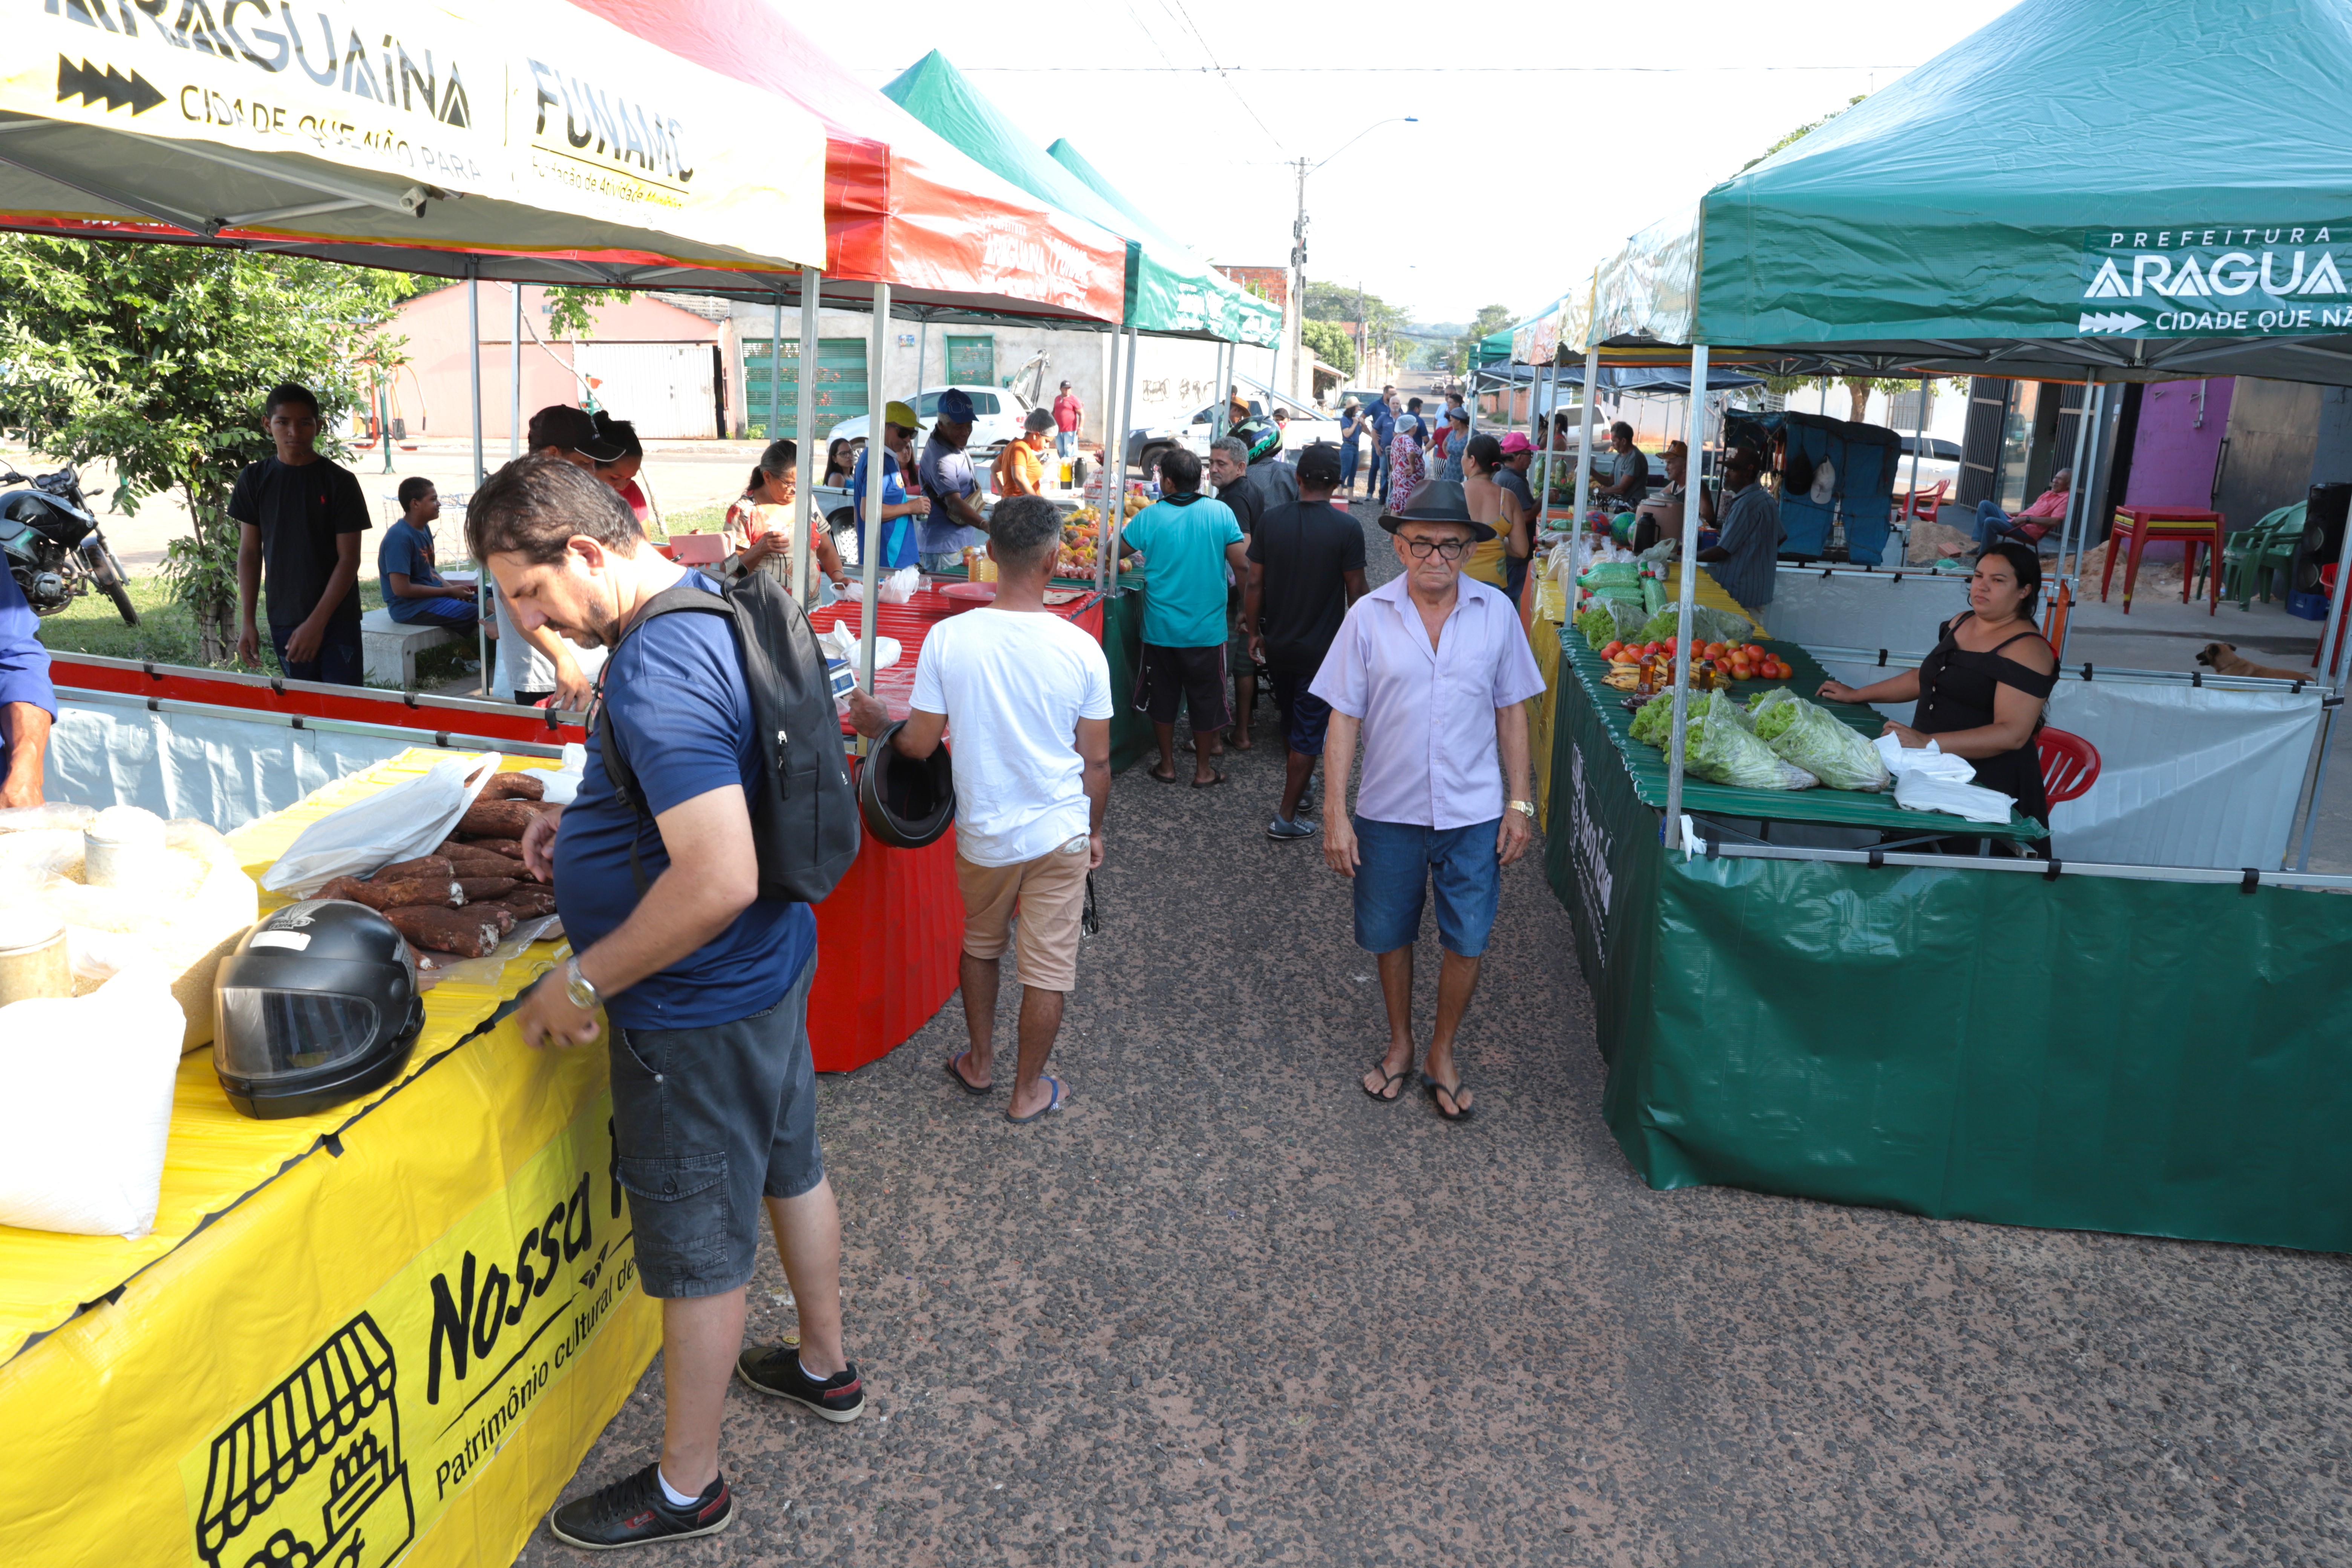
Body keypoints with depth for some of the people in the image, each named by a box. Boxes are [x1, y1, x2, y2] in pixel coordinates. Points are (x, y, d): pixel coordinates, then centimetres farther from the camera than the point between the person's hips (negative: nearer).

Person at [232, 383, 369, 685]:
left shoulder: (339, 481, -4)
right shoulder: (255, 479, 6)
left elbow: (349, 559, -7)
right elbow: (249, 551, 10)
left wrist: (317, 623, -13)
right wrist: (246, 621, 3)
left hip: (337, 617, -3)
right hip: (283, 620, 3)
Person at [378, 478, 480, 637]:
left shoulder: (424, 529, 8)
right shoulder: (400, 537, -19)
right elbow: (401, 588, -22)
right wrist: (450, 591, -15)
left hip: (432, 595, 10)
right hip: (410, 607, -10)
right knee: (481, 615, -22)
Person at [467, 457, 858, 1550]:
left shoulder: (656, 674, -29)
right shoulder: (711, 604, 3)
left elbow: (719, 880, -34)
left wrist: (583, 983, -22)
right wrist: (588, 822, 9)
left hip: (699, 1010, -10)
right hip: (771, 967, 10)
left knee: (698, 1249, 7)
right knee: (788, 1166, 26)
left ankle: (687, 1486, 28)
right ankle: (826, 1367, 48)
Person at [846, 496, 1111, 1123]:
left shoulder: (947, 639, -14)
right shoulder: (1081, 649, -13)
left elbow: (920, 745, -8)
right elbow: (1096, 762, -6)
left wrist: (878, 724, 14)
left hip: (983, 832, 2)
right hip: (1059, 833, -1)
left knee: (980, 943, 25)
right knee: (1048, 968, 12)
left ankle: (979, 1062, 40)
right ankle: (1028, 1091, 26)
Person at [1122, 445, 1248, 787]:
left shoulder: (1149, 518, -9)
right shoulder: (1220, 513, -9)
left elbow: (1117, 551, 4)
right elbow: (1241, 564, -9)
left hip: (1161, 629, 0)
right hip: (1207, 629, 0)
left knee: (1163, 698, 16)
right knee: (1206, 698, 13)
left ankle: (1167, 765, 26)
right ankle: (1204, 769, 22)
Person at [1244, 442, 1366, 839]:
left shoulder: (1271, 520, -5)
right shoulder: (1347, 528, -14)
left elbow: (1254, 584, -2)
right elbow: (1355, 593, -9)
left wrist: (1255, 633, 10)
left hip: (1277, 643, 4)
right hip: (1322, 649, -4)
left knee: (1292, 720, 24)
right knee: (1309, 731, 5)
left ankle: (1297, 781, 42)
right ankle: (1287, 816, 8)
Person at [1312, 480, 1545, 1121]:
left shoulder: (1496, 612, -2)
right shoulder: (1369, 616, -6)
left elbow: (1511, 711, 5)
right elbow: (1343, 718, -4)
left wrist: (1519, 803, 2)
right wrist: (1335, 815, -8)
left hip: (1474, 812, 0)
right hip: (1389, 810, 0)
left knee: (1467, 941, 6)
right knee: (1390, 936, 14)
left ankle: (1442, 1052, 29)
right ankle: (1400, 1043, 37)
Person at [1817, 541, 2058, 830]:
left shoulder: (2026, 650, -12)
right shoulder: (1962, 622, 13)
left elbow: (2012, 733, -21)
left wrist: (1928, 742, -30)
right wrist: (1856, 695, 26)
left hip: (1986, 782, -7)